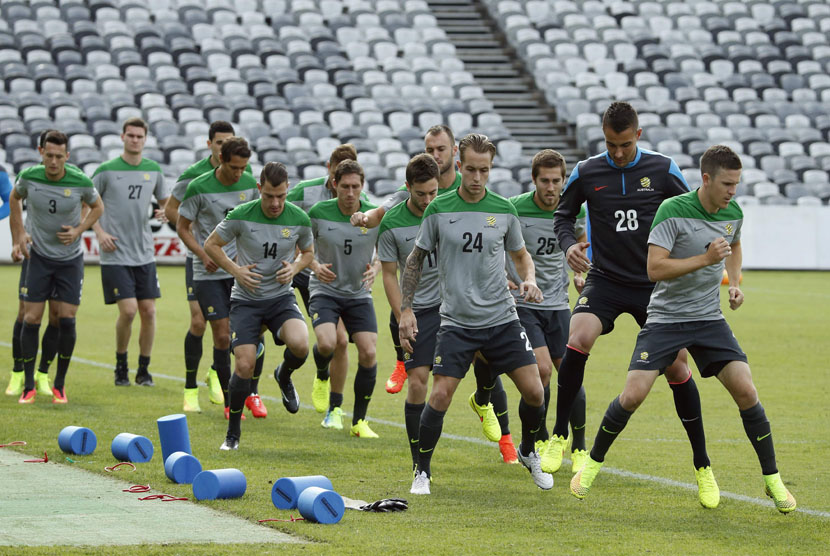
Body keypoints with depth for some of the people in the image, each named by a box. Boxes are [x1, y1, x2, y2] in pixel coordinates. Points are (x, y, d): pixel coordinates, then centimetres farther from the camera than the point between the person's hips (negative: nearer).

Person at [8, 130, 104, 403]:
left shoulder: (81, 181, -16)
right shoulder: (28, 177, -12)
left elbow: (97, 207, 5)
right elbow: (15, 197, 11)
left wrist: (78, 230, -10)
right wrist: (18, 235, 4)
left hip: (70, 259, -1)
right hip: (39, 257, 1)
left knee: (67, 320, -5)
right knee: (31, 319, -5)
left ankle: (59, 385, 11)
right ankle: (29, 386, 5)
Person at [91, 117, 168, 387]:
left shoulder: (154, 170, 7)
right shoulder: (106, 170, -5)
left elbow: (165, 201, 20)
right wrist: (99, 232, -9)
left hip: (144, 253, 4)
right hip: (115, 254, -4)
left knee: (148, 311, 0)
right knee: (128, 310, -13)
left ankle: (143, 370, 13)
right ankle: (120, 366, 8)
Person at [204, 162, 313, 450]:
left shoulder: (299, 218, -6)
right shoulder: (241, 216, -13)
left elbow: (308, 251, 14)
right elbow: (211, 244, 2)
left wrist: (294, 268, -7)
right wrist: (235, 270, -11)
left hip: (281, 297, 1)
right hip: (246, 299, -1)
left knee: (300, 345, -27)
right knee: (244, 366, -11)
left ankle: (284, 376, 10)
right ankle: (233, 431, 10)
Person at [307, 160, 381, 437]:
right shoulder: (318, 213, -11)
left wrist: (375, 268, -12)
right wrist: (316, 266, -14)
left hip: (359, 293, 2)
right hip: (324, 290, -2)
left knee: (368, 353, -10)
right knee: (327, 343, -27)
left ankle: (359, 421, 5)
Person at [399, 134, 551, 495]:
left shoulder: (504, 210, 2)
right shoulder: (439, 210, -3)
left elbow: (520, 254, 17)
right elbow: (415, 259, 7)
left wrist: (530, 280, -4)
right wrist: (406, 309, 1)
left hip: (501, 318, 2)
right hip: (456, 321, -2)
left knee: (534, 391, -4)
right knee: (440, 395, -12)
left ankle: (528, 453, 24)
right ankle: (422, 472, 7)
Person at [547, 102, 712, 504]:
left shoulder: (662, 170, -1)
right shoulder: (586, 173, -1)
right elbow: (563, 215, 12)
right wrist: (568, 244, -8)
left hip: (655, 283, 0)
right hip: (605, 279, 0)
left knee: (677, 366, -3)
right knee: (578, 339, -28)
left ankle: (702, 466, 11)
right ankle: (559, 435, -12)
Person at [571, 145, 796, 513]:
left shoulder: (733, 213, 1)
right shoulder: (672, 211, -18)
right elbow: (655, 268, -23)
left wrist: (734, 283, 9)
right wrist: (706, 258, -28)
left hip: (709, 318, 4)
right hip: (665, 318, -4)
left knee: (746, 391, -10)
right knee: (633, 395, -12)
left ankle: (772, 479, 2)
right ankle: (592, 464, 11)